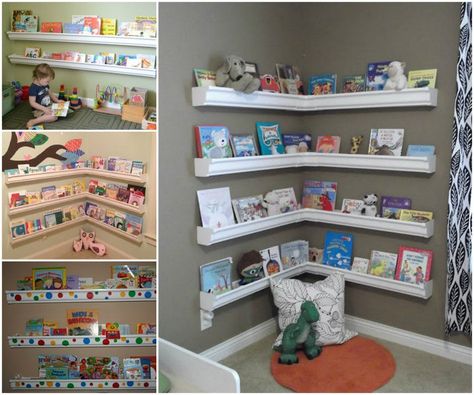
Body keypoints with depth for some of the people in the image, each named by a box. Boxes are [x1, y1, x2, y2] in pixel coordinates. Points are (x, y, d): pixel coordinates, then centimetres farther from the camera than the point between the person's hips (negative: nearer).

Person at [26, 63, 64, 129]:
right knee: (54, 117, -28)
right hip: (39, 110, -9)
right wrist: (44, 109, -29)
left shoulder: (45, 85, 4)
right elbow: (32, 103, -24)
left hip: (49, 106, 9)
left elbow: (50, 93, 22)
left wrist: (57, 101, 9)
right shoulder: (33, 88, -22)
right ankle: (33, 121, -24)